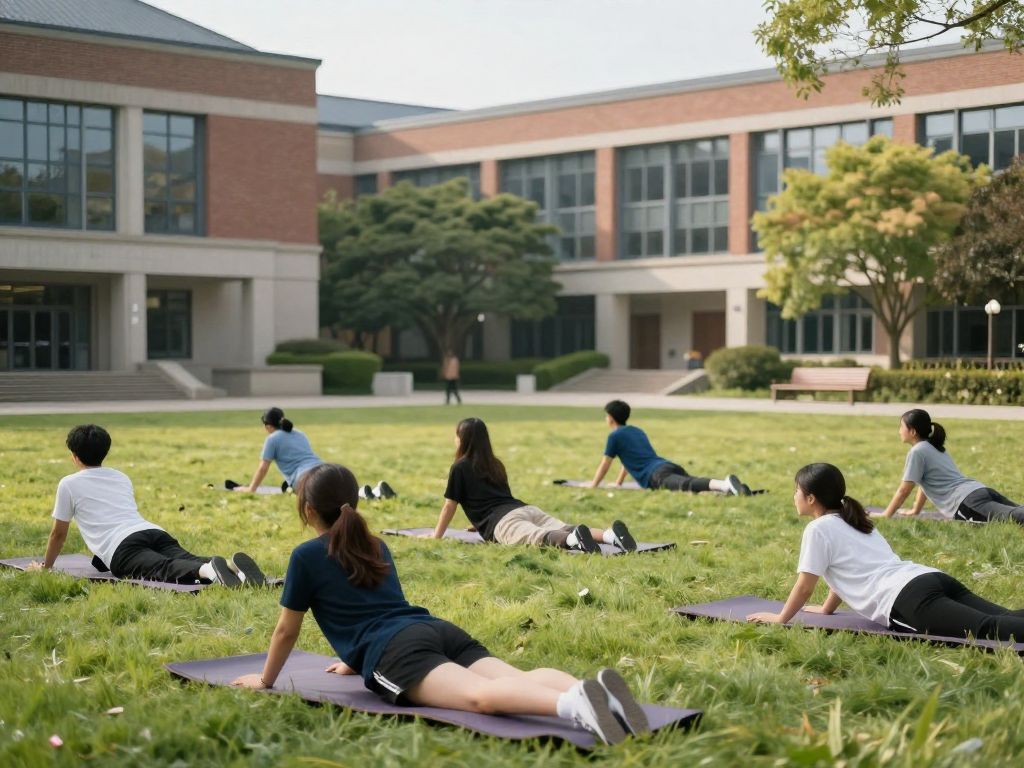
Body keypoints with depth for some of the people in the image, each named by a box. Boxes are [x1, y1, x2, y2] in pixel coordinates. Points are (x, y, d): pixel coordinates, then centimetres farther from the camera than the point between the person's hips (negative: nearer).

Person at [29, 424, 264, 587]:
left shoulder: (69, 484, 19)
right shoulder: (121, 478, 35)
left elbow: (58, 533, 27)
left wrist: (45, 566, 43)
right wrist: (103, 555, 65)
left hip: (123, 546, -6)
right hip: (155, 532, 6)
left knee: (164, 570, -31)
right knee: (186, 561, -19)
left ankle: (209, 569, -62)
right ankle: (232, 566, -50)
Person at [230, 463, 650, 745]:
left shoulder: (306, 556, 15)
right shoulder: (377, 546, 34)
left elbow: (287, 630, 22)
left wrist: (264, 679, 38)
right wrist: (354, 661, 64)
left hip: (399, 650, -7)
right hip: (440, 630, 7)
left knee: (479, 695, -33)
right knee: (516, 679, -16)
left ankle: (574, 703, -61)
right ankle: (594, 687, -48)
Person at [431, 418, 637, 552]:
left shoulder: (460, 467, 12)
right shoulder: (495, 464, 33)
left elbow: (450, 505, 15)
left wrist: (437, 534, 28)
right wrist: (482, 523, 64)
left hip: (504, 521, -7)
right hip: (526, 508, 7)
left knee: (537, 537, -35)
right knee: (565, 530, -15)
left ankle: (574, 538, -66)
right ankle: (610, 534, -42)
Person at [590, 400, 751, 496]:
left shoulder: (615, 436, 14)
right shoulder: (637, 431, 37)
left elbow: (605, 465, 20)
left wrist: (593, 486, 35)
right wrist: (618, 483, 61)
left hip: (657, 474, -8)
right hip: (671, 466, 8)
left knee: (687, 485, -33)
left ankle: (725, 485, -61)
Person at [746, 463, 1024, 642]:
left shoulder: (818, 528, 9)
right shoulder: (854, 522, 34)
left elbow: (805, 586, 10)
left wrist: (780, 618, 24)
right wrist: (827, 608, 58)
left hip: (909, 597, -8)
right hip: (935, 578, 8)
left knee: (988, 629, -31)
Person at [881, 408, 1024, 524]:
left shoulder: (917, 452, 3)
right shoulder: (934, 447, 30)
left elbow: (904, 490, 4)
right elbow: (924, 483, 40)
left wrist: (886, 515, 14)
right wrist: (916, 510, 47)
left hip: (967, 502, -9)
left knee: (1012, 516, -33)